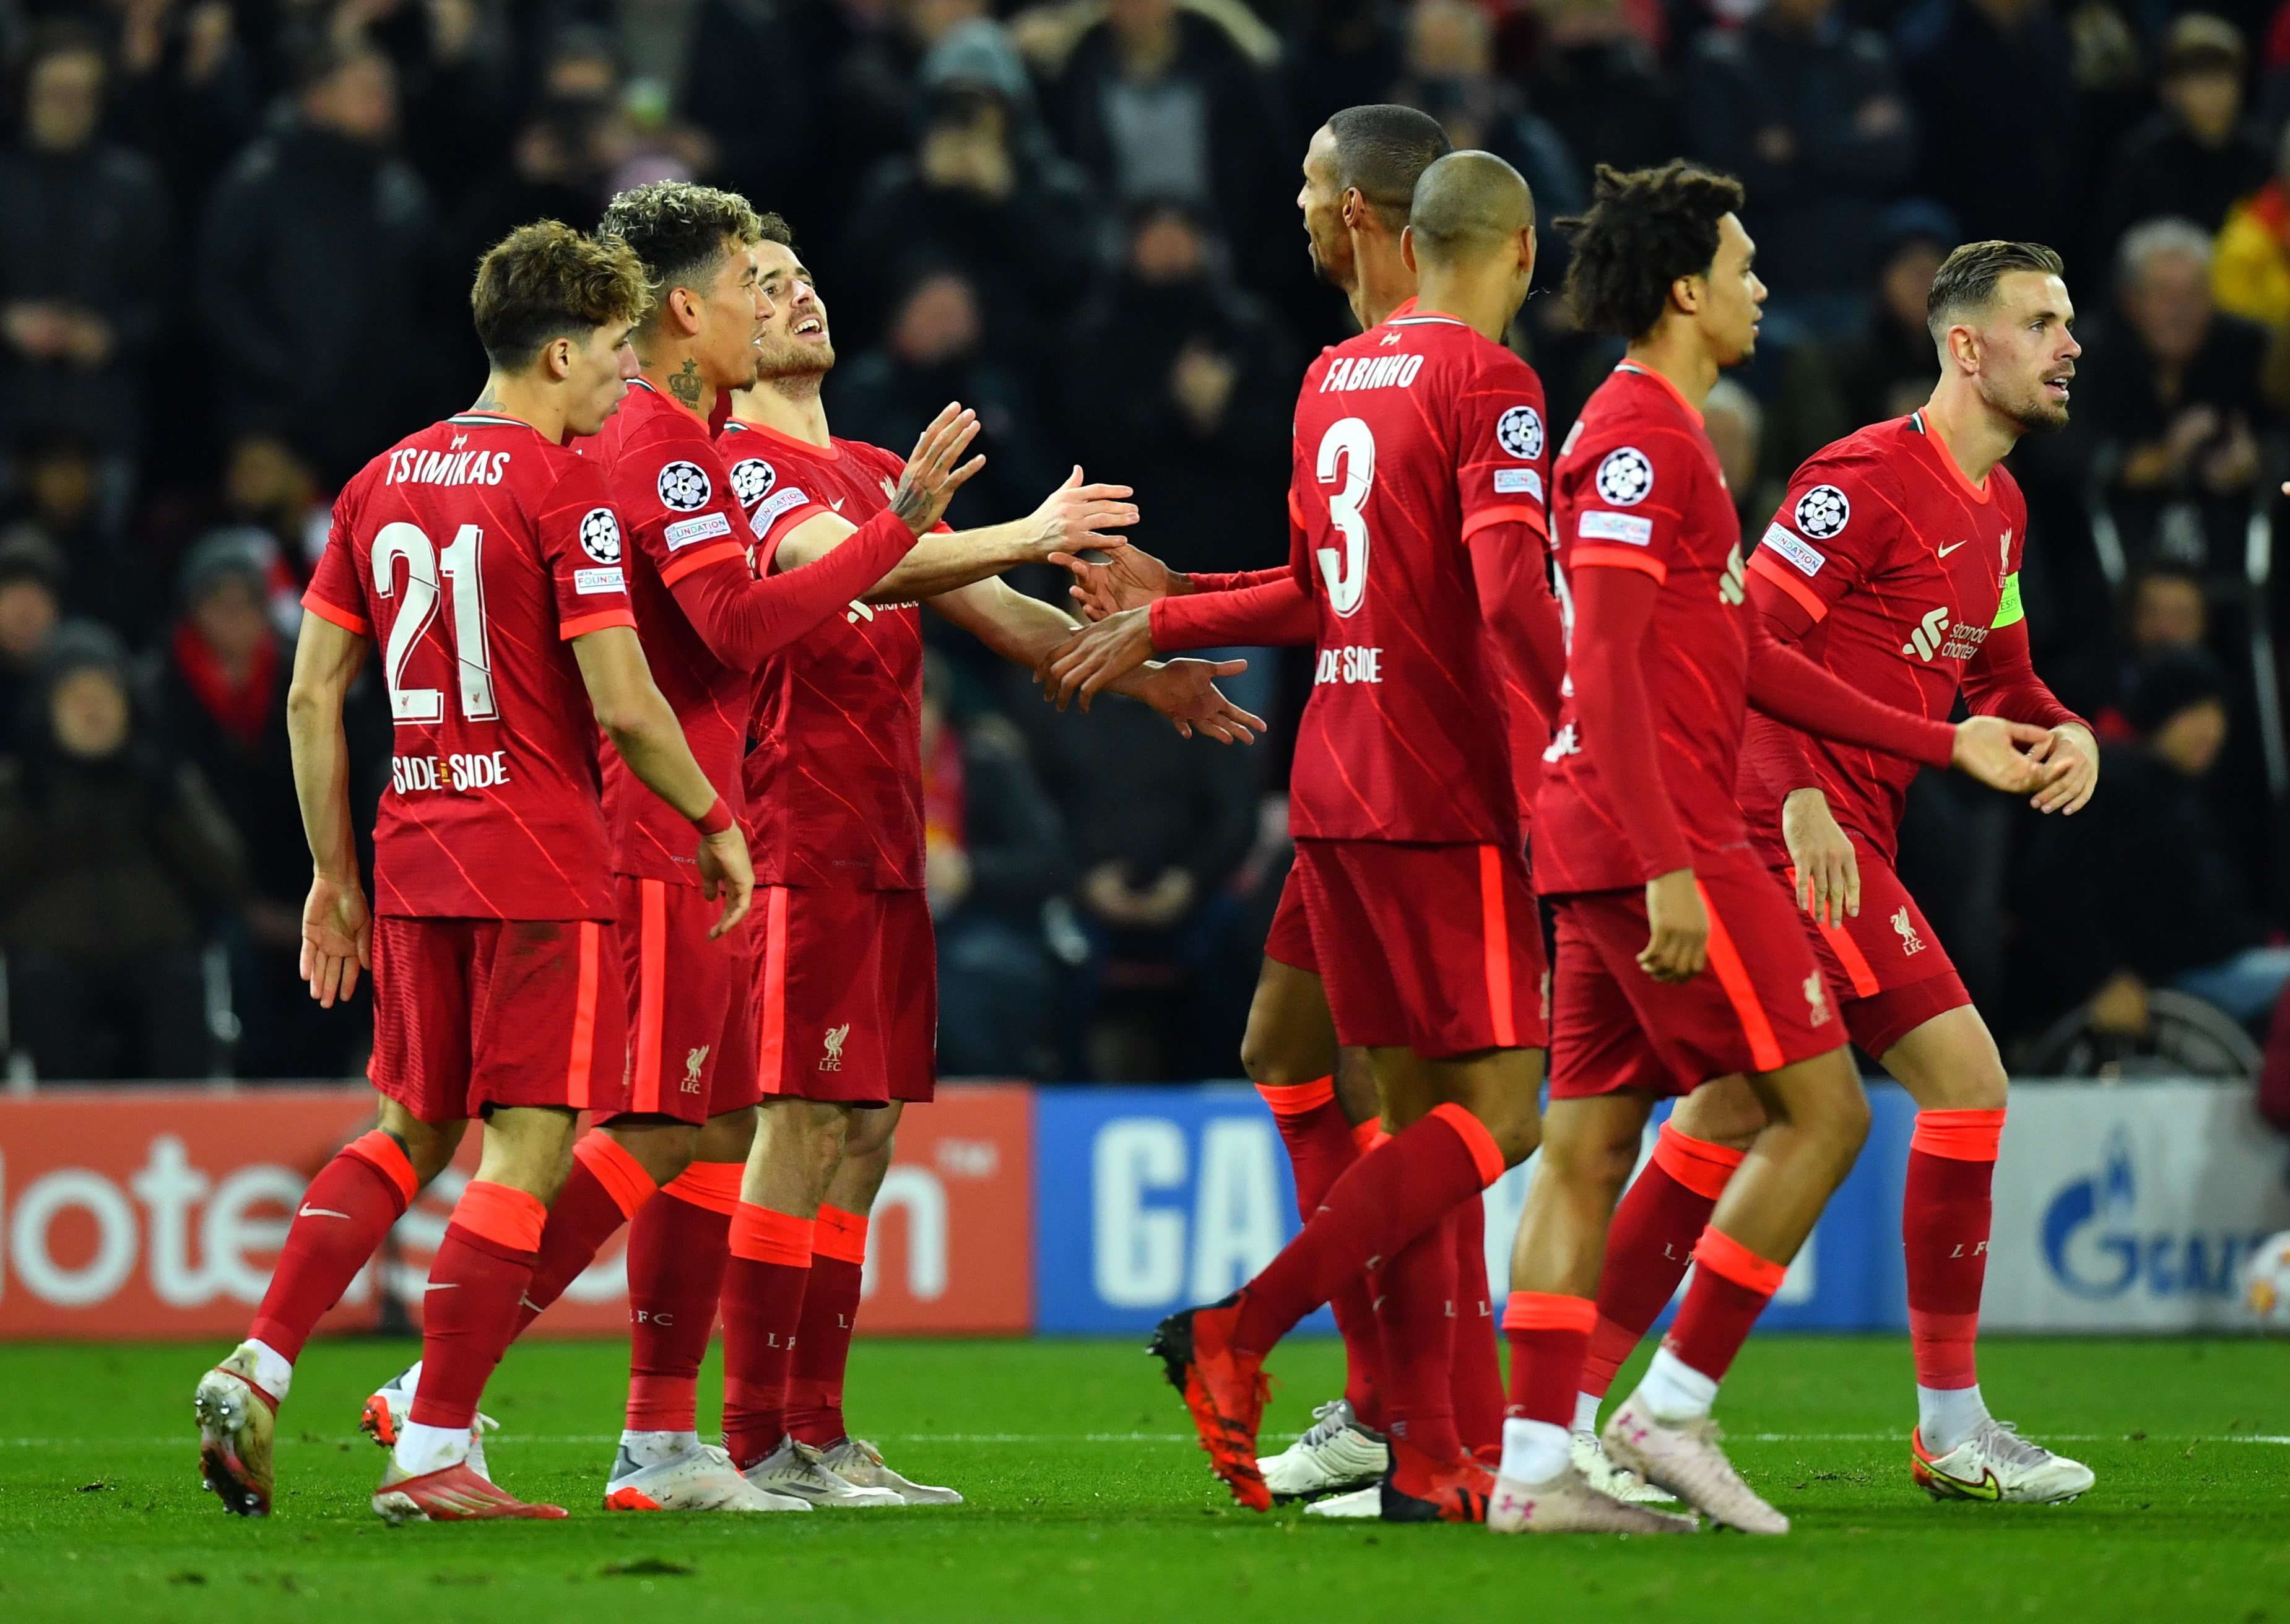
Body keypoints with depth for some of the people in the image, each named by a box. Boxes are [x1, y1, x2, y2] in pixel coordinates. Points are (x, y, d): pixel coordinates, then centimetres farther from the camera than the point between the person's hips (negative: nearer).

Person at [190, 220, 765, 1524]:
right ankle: (434, 1455, -6)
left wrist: (335, 870, 17)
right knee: (525, 1152, -3)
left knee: (414, 1132, 18)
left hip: (415, 857, 7)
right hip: (545, 865, -7)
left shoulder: (383, 483, 11)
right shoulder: (566, 488, -10)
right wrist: (716, 823, -1)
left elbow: (311, 695, 11)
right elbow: (624, 704, -15)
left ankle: (257, 1371, 5)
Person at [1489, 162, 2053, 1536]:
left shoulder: (1666, 435, 20)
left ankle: (1534, 1463, 3)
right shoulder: (1637, 436, -12)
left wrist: (1945, 743, 24)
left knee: (1589, 1146, 6)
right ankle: (1673, 1408, -5)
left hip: (1612, 851, 10)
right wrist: (1668, 868, -24)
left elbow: (1745, 658, 24)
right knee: (1824, 1109, -5)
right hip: (1661, 840, -10)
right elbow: (1610, 662, -19)